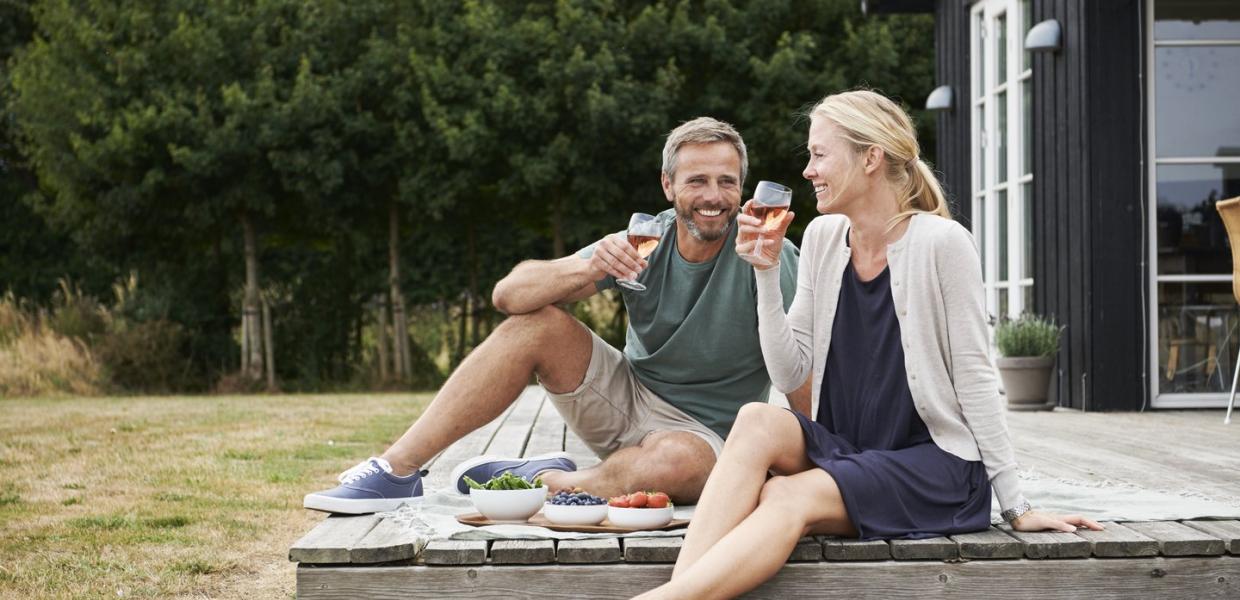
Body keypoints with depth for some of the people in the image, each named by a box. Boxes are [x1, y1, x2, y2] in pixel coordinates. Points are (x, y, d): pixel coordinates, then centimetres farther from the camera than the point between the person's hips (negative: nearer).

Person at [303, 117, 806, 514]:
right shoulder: (643, 242, -6)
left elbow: (801, 376, -17)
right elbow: (509, 294, -14)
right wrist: (588, 269, -32)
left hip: (703, 434, -4)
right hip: (626, 398, 4)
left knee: (676, 462, -40)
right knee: (535, 322, -16)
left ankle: (542, 480, -14)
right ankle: (397, 472, -15)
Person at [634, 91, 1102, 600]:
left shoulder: (941, 243, -11)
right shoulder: (823, 238, 5)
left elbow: (974, 379, -10)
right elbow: (788, 373, 3)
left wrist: (1016, 507, -9)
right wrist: (766, 271, -6)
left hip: (936, 464, -5)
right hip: (844, 446, 5)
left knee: (788, 498, -31)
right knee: (756, 421, -26)